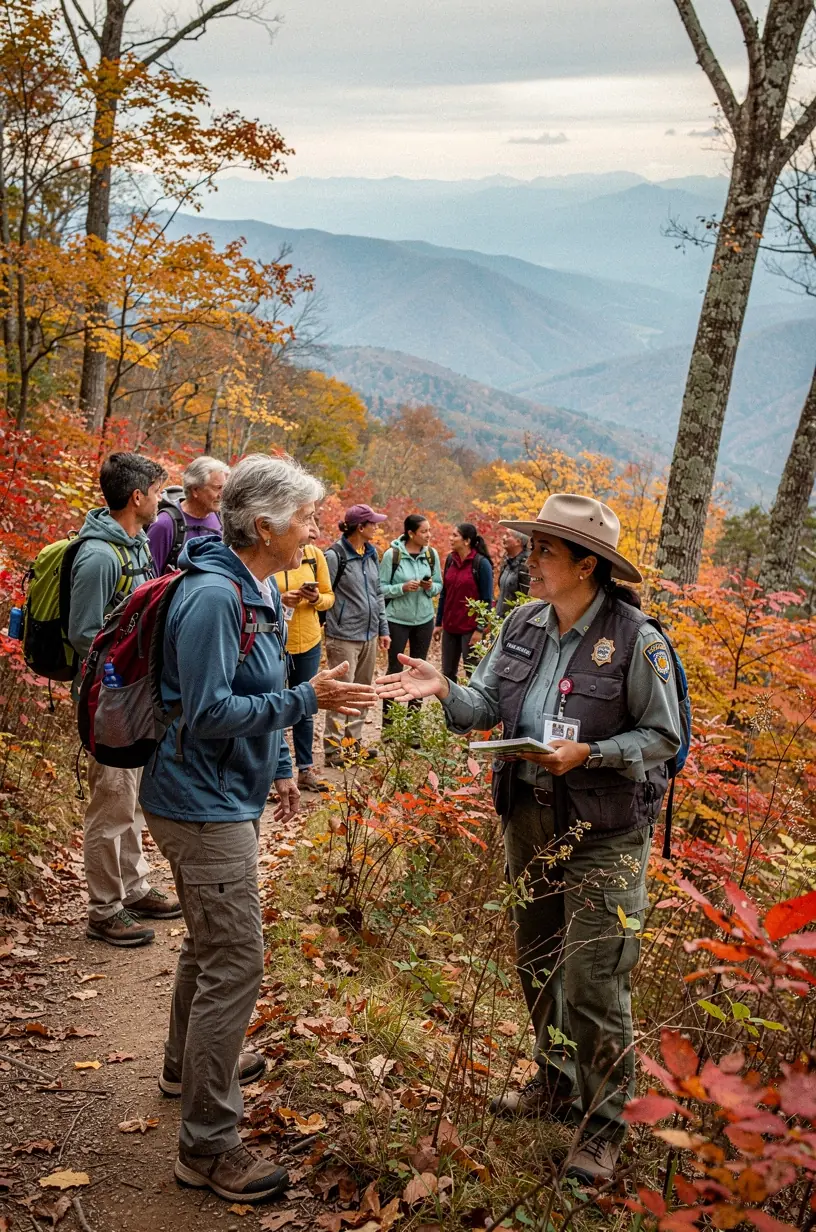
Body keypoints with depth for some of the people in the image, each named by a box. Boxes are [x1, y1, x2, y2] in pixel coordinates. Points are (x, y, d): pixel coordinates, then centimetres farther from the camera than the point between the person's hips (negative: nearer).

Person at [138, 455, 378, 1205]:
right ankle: (207, 1145, 3)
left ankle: (190, 1064, 46)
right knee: (234, 961, -7)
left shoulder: (259, 590, 7)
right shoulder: (213, 596, -24)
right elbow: (208, 713, -26)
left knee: (212, 942, 25)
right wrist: (308, 700, -27)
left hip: (223, 797, 10)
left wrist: (280, 768, 22)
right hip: (203, 801, -10)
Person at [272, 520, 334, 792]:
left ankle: (305, 770, 25)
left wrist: (317, 598, -15)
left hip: (309, 642, 4)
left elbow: (329, 596, 7)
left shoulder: (315, 555, 1)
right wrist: (279, 599, -24)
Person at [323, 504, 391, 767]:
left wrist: (383, 629, 16)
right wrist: (330, 630, -12)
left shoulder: (371, 554, 12)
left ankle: (353, 741, 25)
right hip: (344, 636, -8)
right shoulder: (335, 555, -12)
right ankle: (333, 748, 3)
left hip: (369, 634, 8)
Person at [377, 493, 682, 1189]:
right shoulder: (524, 625, 1)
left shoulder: (635, 640, -16)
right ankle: (557, 1083, 41)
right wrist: (443, 689, -19)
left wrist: (589, 754, -22)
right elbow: (487, 706, 0)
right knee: (537, 962, 19)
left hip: (604, 833, -6)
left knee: (593, 982, -2)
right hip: (529, 818, 6)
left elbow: (663, 738, -10)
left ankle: (606, 1121, 19)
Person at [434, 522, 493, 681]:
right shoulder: (450, 560, 7)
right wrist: (439, 623, 12)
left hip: (470, 628, -6)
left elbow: (487, 600, -11)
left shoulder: (481, 563, -11)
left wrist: (480, 629, -14)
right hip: (450, 627, 6)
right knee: (448, 673, 10)